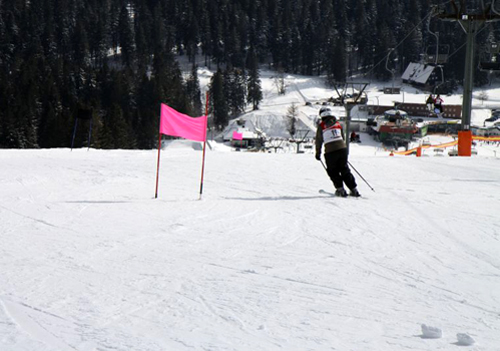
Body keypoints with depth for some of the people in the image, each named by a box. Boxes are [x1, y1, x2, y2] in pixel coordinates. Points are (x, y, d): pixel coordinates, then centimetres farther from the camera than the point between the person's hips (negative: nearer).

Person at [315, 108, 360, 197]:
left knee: (333, 172, 12)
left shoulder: (321, 125, 3)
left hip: (330, 151, -4)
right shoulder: (338, 124, 13)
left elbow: (319, 140, 6)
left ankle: (340, 189, 3)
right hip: (342, 148, 4)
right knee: (345, 170, 12)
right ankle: (354, 189, 9)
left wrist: (318, 153, 15)